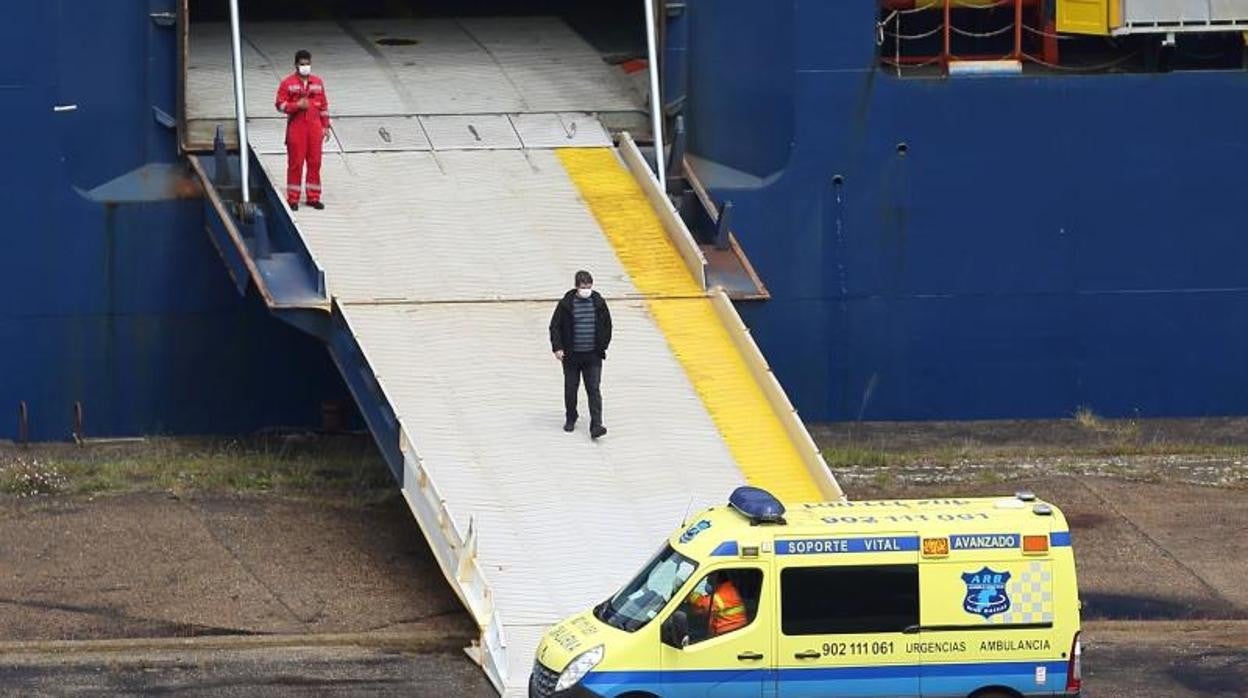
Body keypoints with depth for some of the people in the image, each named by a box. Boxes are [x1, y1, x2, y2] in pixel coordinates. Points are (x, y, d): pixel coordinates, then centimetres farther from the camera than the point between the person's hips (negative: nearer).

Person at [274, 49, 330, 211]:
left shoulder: (318, 83, 10)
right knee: (295, 162, -3)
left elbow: (324, 105, 13)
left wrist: (325, 126, 10)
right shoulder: (288, 83, -2)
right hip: (296, 126, -3)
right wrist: (297, 105, -18)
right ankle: (293, 199, 2)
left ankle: (313, 197, 13)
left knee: (314, 162, 4)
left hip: (314, 126, 4)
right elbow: (280, 105, -5)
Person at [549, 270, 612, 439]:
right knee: (570, 389, 12)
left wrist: (603, 346, 5)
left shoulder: (599, 303, -2)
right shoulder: (566, 304, -8)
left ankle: (596, 425, -11)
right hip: (571, 355, 0)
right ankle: (570, 419, 32)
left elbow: (607, 325, 10)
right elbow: (555, 326, -2)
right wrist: (557, 347, -11)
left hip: (593, 356, 0)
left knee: (594, 390, -7)